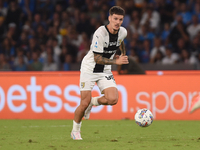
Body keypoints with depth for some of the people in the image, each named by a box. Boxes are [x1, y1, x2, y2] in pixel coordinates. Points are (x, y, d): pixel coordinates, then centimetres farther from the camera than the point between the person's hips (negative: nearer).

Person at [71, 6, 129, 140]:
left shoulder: (123, 32, -6)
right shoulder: (100, 33, -25)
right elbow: (97, 59, -25)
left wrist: (123, 55, 26)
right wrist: (116, 61, -32)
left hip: (105, 71, 5)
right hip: (89, 69, -5)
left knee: (113, 99, -17)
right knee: (84, 104, -7)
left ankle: (93, 102, 15)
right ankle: (75, 131, 17)